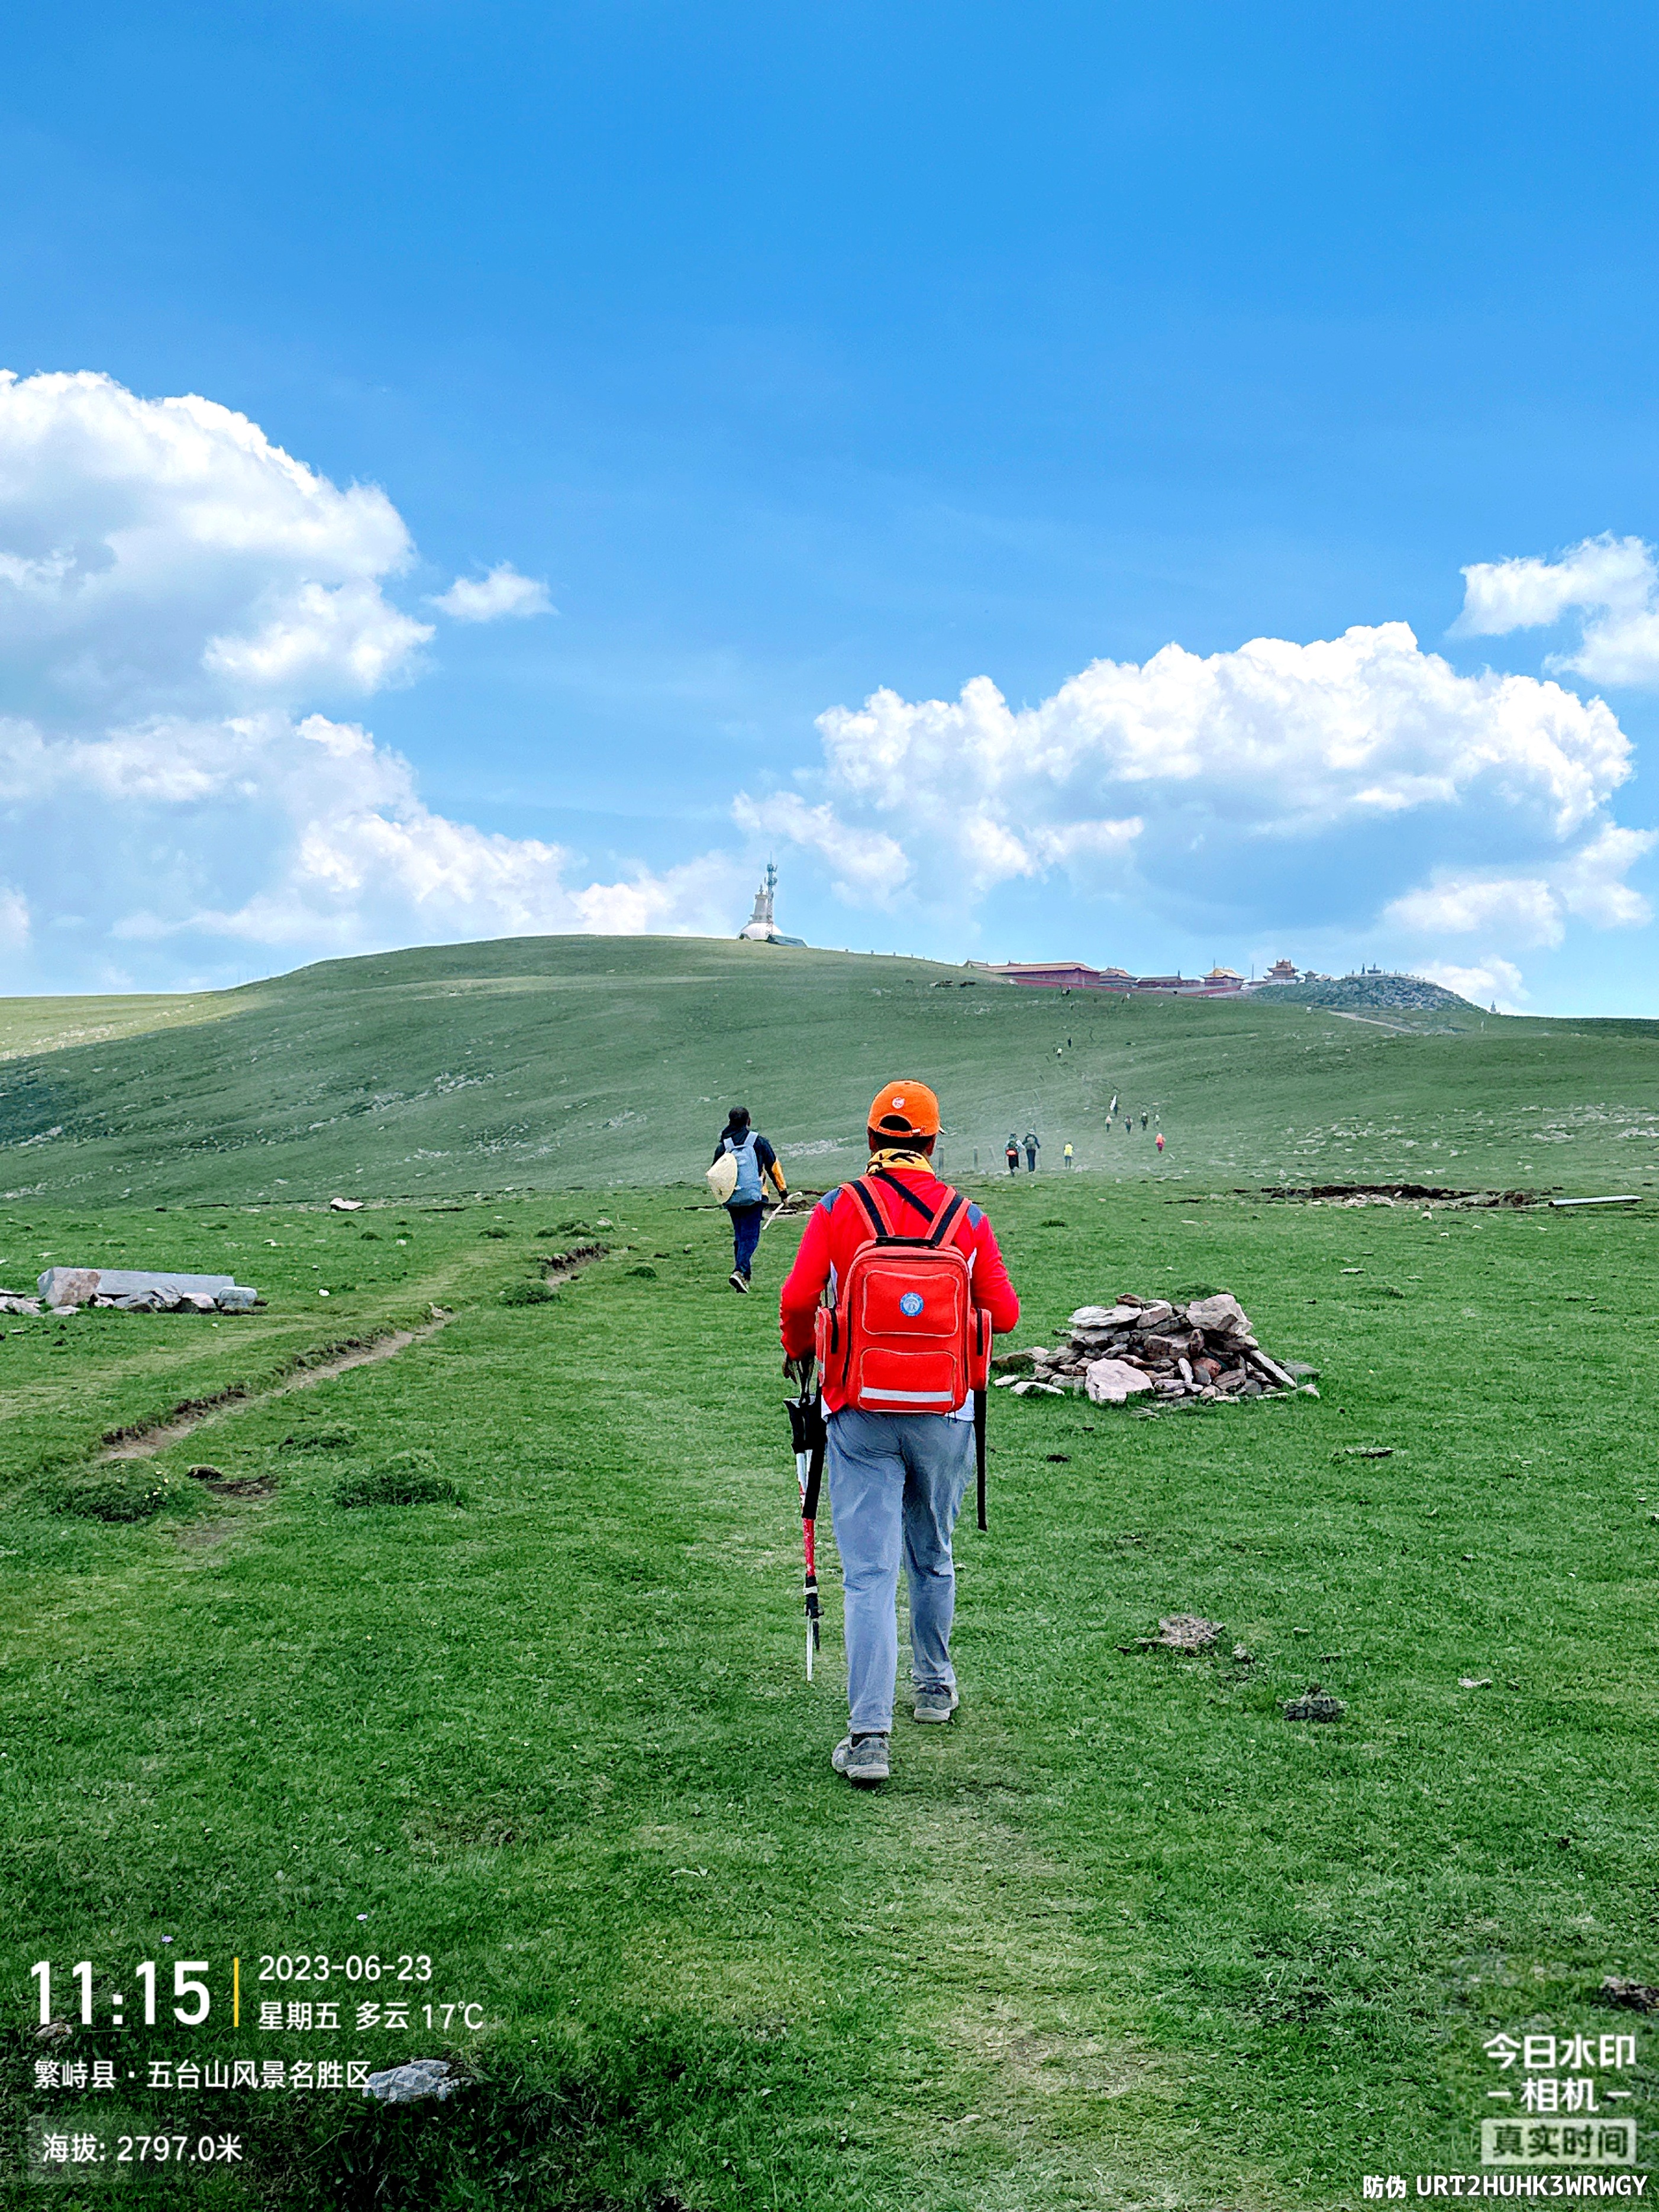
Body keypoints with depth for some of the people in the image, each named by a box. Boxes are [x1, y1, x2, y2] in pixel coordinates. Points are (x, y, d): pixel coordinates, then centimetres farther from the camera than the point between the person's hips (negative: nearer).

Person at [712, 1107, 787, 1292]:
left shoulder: (723, 1146, 5)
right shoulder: (758, 1142, 0)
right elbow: (774, 1167, 7)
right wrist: (782, 1190, 18)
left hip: (732, 1199, 3)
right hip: (754, 1197, -3)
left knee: (739, 1236, 15)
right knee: (750, 1236, -5)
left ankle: (744, 1277, 14)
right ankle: (740, 1271, -24)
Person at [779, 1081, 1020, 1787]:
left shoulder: (837, 1210, -4)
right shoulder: (966, 1218, 0)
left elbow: (796, 1299, -11)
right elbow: (1004, 1314, 1)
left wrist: (798, 1352, 10)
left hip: (860, 1413, -2)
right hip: (943, 1413, 2)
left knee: (869, 1575, -2)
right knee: (932, 1558, 22)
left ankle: (869, 1734, -9)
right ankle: (934, 1684, 39)